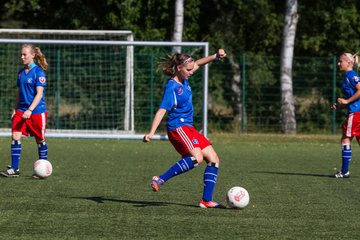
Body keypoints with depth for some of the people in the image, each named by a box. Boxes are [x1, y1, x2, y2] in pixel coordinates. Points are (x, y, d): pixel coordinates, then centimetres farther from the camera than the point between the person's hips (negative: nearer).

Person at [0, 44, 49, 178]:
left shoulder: (38, 72, -11)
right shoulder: (21, 73, 10)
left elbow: (39, 94, -16)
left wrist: (30, 110, -24)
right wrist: (15, 109, 12)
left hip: (37, 111, -6)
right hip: (21, 110, 6)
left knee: (40, 140, 5)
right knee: (15, 137, -7)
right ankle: (14, 169, -6)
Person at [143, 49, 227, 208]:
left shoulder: (184, 79, 9)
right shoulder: (172, 87, -15)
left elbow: (197, 64, 25)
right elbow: (162, 111, -22)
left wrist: (216, 56, 14)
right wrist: (151, 133, -29)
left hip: (189, 128, 9)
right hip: (178, 128, -9)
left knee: (213, 159, 3)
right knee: (197, 157, -31)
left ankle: (206, 200, 3)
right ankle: (160, 180, -27)